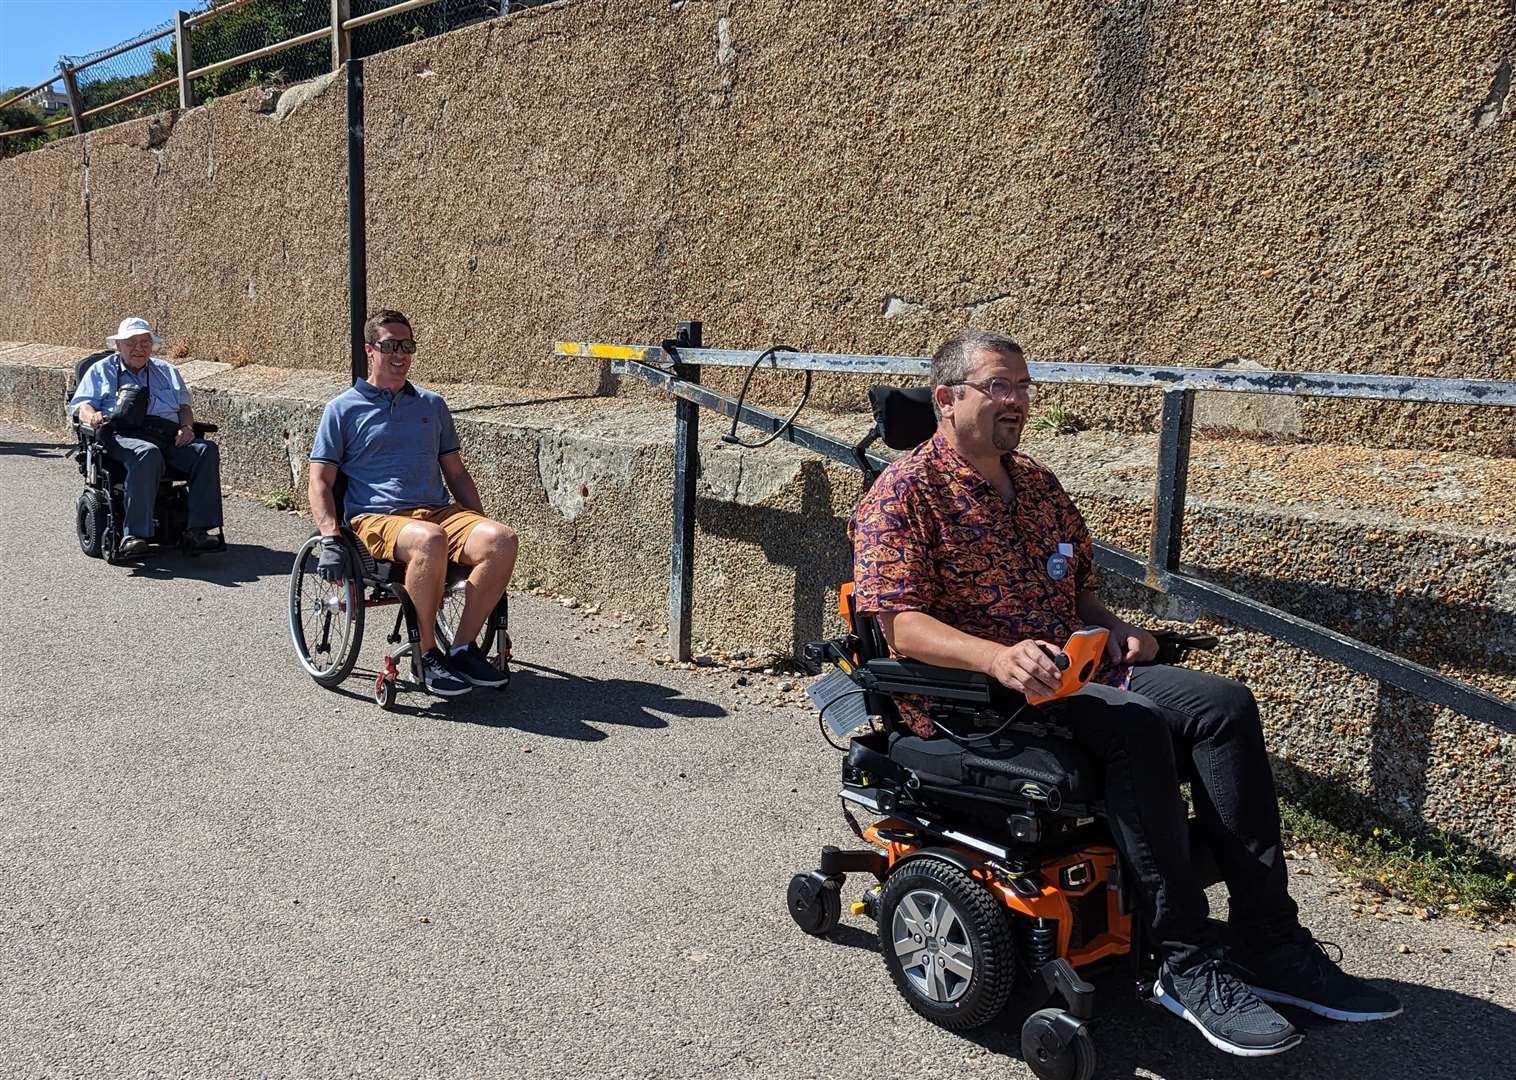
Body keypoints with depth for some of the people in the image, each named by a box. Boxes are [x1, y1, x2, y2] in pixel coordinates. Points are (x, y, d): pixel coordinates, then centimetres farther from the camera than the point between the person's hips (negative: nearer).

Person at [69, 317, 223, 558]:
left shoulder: (166, 371, 33)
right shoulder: (101, 370, 23)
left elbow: (184, 405, 27)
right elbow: (81, 404, 12)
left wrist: (187, 426, 4)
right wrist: (92, 417, -13)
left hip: (169, 436, 4)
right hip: (124, 434, -4)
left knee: (207, 450, -27)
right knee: (148, 454, -41)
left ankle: (198, 529, -32)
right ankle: (134, 535, -45)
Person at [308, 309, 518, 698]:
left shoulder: (432, 405, 22)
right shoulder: (343, 409, 9)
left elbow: (456, 472, 24)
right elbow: (320, 480, 4)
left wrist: (481, 525, 12)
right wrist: (330, 539, -12)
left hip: (438, 510, 4)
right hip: (375, 518, -4)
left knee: (501, 539, -28)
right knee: (429, 541, -40)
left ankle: (463, 648, -17)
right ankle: (427, 654, -22)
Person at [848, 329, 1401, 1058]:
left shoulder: (1039, 486, 18)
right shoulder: (903, 495, -5)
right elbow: (900, 625, -16)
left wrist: (1113, 630, 3)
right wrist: (999, 658, -32)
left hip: (1071, 673, 7)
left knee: (1224, 704, -15)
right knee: (1135, 723, -32)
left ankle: (1267, 943, -13)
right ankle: (1189, 966, -23)